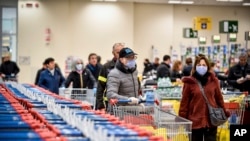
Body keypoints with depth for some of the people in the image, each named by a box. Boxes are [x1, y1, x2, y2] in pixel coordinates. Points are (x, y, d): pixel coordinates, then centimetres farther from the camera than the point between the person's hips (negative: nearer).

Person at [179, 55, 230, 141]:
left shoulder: (213, 81, 4)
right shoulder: (189, 82, -3)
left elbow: (219, 98, 12)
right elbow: (184, 102, -2)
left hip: (211, 121, 2)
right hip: (195, 121, -1)